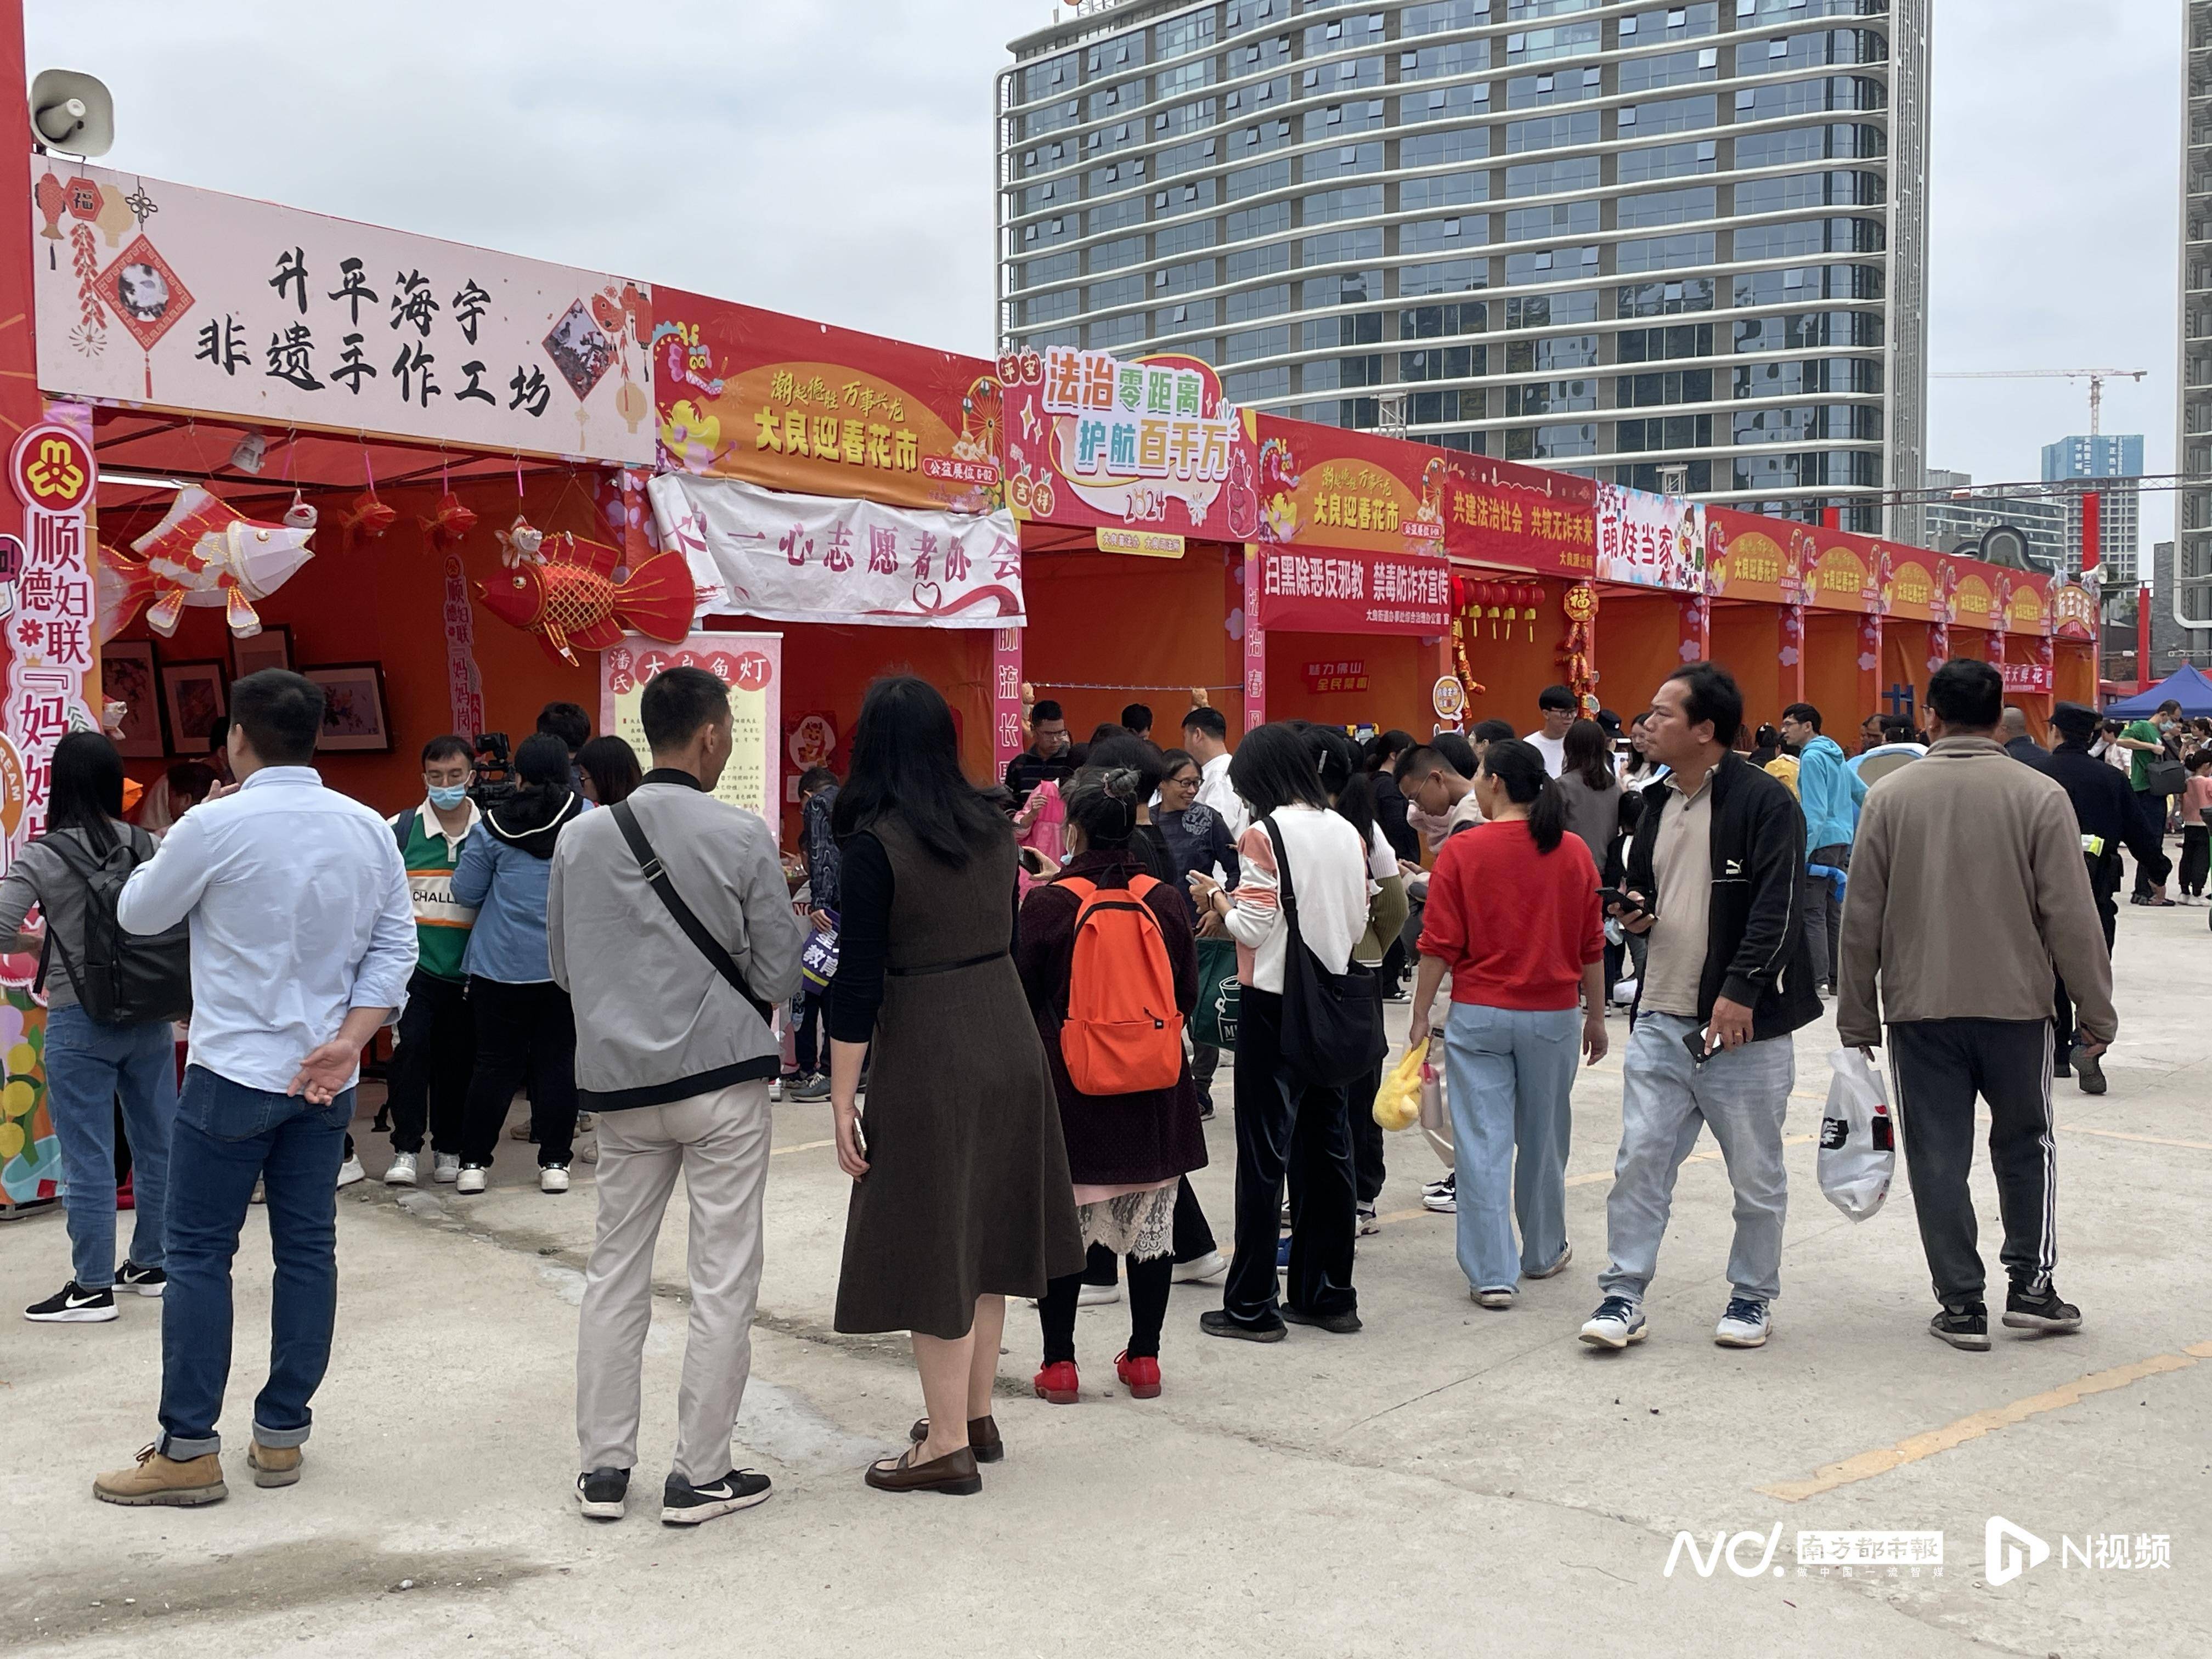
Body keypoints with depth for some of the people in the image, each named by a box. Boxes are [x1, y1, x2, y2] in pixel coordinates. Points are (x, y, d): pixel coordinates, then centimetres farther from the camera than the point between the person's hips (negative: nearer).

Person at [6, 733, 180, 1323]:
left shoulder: (45, 857, -11)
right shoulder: (152, 848, -1)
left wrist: (32, 941, 3)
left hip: (80, 1024, -4)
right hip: (151, 1017, 4)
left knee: (88, 1157, 3)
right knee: (157, 1144, 15)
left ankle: (92, 1288, 10)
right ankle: (152, 1263, 28)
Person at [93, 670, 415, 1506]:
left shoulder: (216, 826, -13)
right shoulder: (369, 830, 2)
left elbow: (138, 913, 2)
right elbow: (395, 948, 1)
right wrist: (347, 1042, -5)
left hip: (233, 1073, -5)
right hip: (325, 1079, 5)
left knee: (198, 1255, 4)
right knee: (307, 1250, 10)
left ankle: (188, 1449, 7)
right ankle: (281, 1435, 18)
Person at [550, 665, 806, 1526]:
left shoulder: (580, 839, 1)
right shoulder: (742, 838, -11)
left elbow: (564, 968, 9)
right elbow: (779, 976, -7)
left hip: (619, 1080, 4)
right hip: (723, 1074, -4)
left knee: (615, 1269, 14)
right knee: (723, 1279, 5)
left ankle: (603, 1466, 19)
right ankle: (699, 1475, 11)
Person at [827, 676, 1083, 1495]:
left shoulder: (876, 844, -13)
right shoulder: (992, 827, 4)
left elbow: (859, 981, -14)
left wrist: (842, 1099, -10)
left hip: (927, 1058, -6)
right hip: (1009, 1039, 7)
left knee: (929, 1243, 3)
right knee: (982, 1234, 16)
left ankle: (948, 1444, 11)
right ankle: (976, 1417, 28)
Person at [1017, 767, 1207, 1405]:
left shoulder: (1048, 903, -12)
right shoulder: (1166, 900, -3)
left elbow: (1023, 996, -4)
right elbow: (1187, 997, 5)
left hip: (1069, 1084, -3)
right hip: (1153, 1089, 3)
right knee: (1151, 1225, 12)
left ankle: (1059, 1362, 13)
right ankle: (1144, 1357, 20)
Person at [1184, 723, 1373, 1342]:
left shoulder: (1265, 834, -13)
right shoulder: (1348, 833, 6)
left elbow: (1251, 928, -14)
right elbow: (1358, 924, 11)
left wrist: (1214, 896, 2)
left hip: (1274, 1002, -6)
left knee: (1264, 1152, -1)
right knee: (1327, 1146, 12)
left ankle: (1252, 1307, 4)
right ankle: (1329, 1295, 20)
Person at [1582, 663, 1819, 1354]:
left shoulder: (1765, 802, -11)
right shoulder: (1658, 802, 13)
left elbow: (1778, 907, -18)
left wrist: (1741, 991, -24)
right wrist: (1635, 911, 4)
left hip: (1743, 1022, -6)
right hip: (1660, 1019, 6)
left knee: (1756, 1174, 9)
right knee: (1640, 1161, 4)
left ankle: (1753, 1297, 25)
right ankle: (1624, 1295, 12)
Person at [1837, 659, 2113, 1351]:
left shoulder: (1890, 796, -1)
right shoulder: (2039, 796, -5)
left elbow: (1861, 920, 1)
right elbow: (2072, 917, -6)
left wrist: (1856, 1020, 8)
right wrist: (2096, 1012, 4)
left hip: (1920, 1009, 0)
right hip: (2016, 1005, 0)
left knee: (1939, 1158, 7)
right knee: (2025, 1145, 18)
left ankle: (1962, 1305, 10)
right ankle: (2030, 1286, 18)